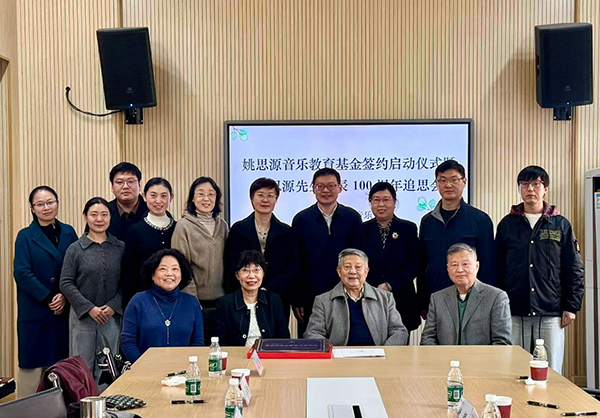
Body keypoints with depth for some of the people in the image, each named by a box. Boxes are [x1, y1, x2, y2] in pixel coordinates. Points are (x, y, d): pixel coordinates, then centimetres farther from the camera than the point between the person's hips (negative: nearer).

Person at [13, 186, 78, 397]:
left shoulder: (68, 233, 9)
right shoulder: (25, 236, 1)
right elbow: (22, 273, -7)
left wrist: (65, 296, -9)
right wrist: (48, 298, -12)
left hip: (64, 309, 3)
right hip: (35, 310, -3)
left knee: (61, 362, 5)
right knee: (33, 361, 0)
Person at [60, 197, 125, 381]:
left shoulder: (120, 248, 4)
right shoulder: (75, 248, 0)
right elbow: (66, 283, -4)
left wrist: (114, 307, -9)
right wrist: (89, 308, -11)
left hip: (112, 316, 1)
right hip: (82, 316, -1)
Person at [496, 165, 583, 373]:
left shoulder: (561, 225, 6)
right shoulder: (507, 224, 7)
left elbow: (574, 269, 6)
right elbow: (497, 270, 9)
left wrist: (572, 306, 0)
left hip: (551, 314, 0)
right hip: (514, 315, 1)